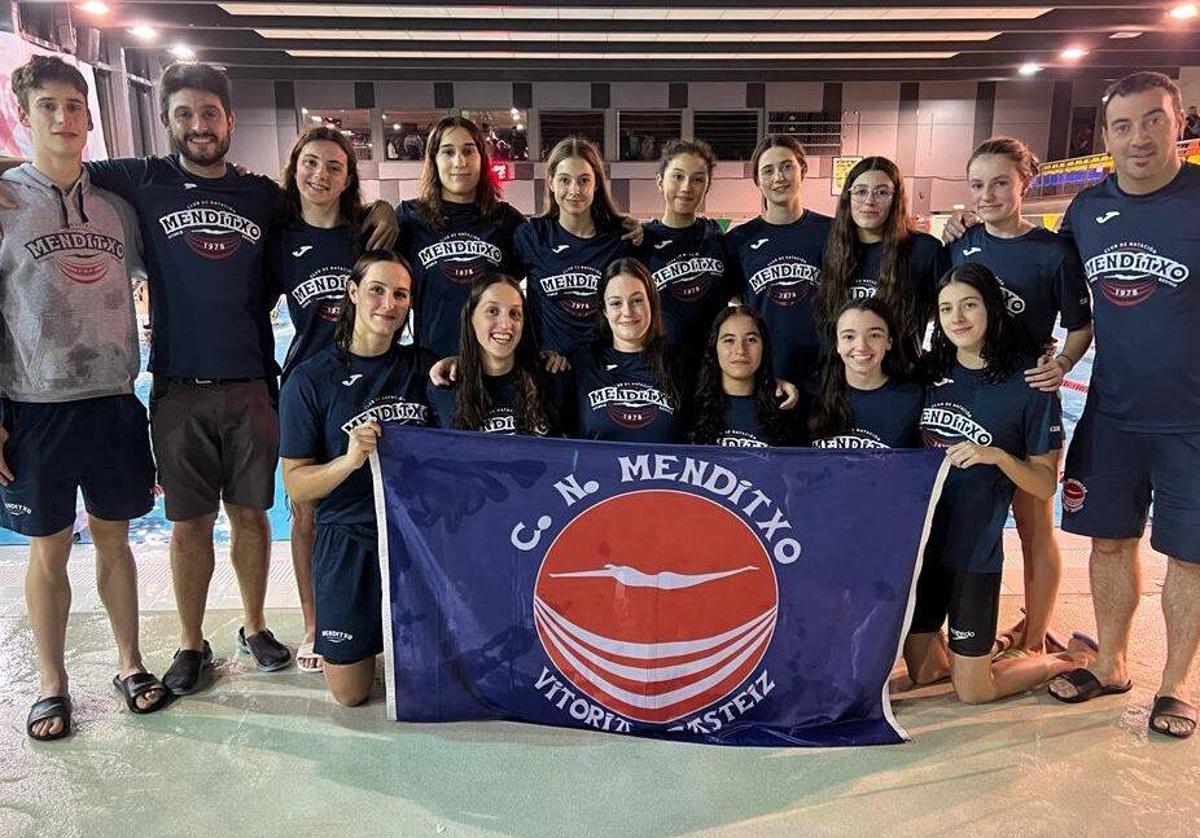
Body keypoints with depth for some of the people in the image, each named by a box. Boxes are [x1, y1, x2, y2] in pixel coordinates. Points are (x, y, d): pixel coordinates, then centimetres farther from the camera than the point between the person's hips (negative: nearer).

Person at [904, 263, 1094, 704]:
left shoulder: (1027, 385, -11)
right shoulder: (928, 372, 0)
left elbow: (1046, 483, -8)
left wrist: (999, 456, -24)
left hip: (974, 548, -4)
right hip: (918, 538, 4)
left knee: (971, 690, 9)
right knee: (920, 671, 16)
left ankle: (1074, 657, 30)